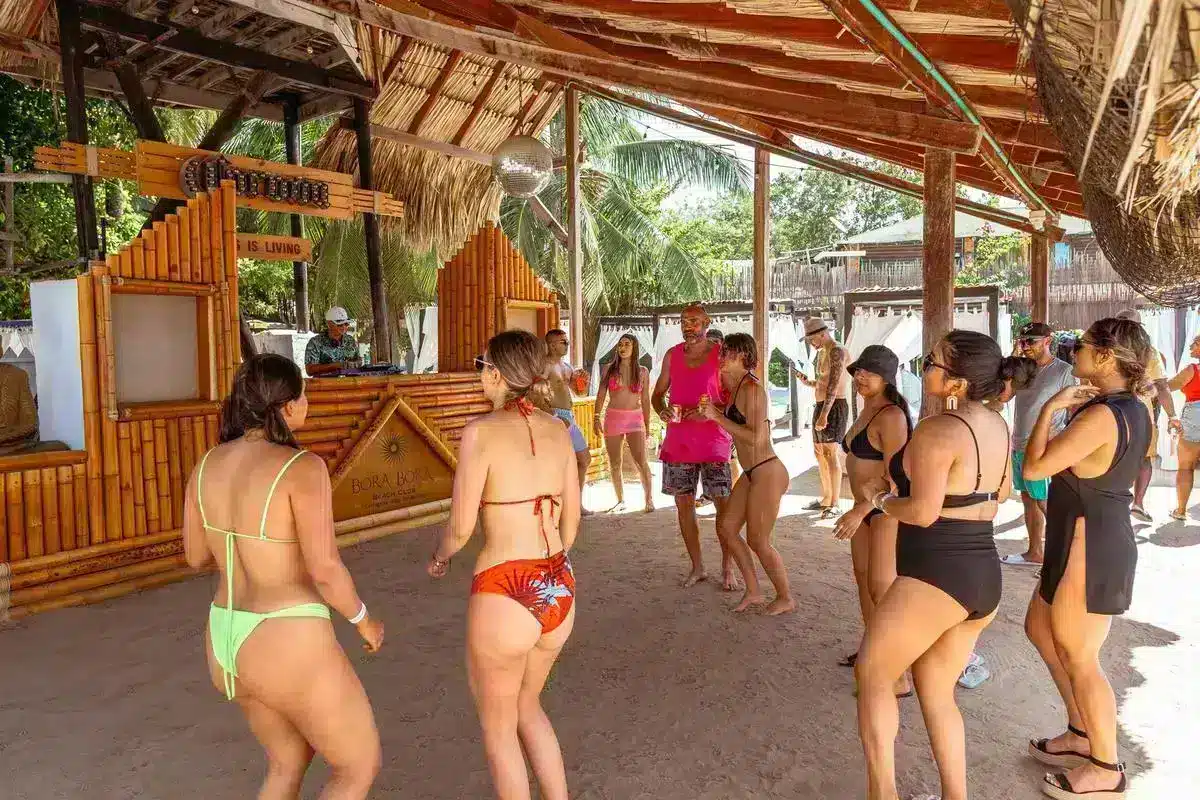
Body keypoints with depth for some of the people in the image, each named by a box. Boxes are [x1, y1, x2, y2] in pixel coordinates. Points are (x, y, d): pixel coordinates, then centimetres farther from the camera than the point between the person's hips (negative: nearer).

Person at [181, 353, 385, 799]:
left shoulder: (209, 464, 2)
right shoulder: (302, 466, -20)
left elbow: (195, 557, 13)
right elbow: (325, 570, -23)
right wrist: (364, 621, -4)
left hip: (227, 643, 8)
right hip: (289, 648, -8)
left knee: (289, 762, 31)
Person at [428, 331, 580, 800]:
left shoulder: (482, 432, -14)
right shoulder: (557, 431, 4)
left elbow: (460, 528, -11)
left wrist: (439, 558, 11)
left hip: (504, 596, -6)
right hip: (559, 591, 6)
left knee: (497, 726, 19)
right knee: (526, 706, 30)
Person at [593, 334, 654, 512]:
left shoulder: (643, 372, 5)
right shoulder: (609, 369, 5)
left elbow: (645, 400, 9)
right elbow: (601, 395, 7)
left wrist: (647, 425, 8)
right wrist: (597, 417, -2)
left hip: (635, 419, -1)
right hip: (613, 417, 1)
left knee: (641, 462, -14)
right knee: (615, 464, 6)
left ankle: (649, 499, -3)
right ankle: (621, 500, 19)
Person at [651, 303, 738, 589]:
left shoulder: (720, 354, -3)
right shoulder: (672, 355, 8)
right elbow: (658, 393, 15)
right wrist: (662, 409, -7)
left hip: (713, 440, -4)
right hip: (678, 441, 4)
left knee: (724, 505, -1)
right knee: (683, 503, 8)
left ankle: (727, 569, 14)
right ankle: (697, 567, 22)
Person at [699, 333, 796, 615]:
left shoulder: (752, 388, -18)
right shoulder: (738, 387, 9)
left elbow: (756, 438, -24)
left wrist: (718, 417, -21)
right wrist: (712, 409, 8)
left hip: (767, 473, -10)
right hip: (751, 474, 10)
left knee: (757, 540, 2)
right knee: (726, 528, 12)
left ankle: (786, 598, 22)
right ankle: (754, 592, 24)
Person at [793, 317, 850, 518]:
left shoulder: (837, 352, -13)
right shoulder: (822, 353, 17)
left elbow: (833, 385, -23)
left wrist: (824, 414, -29)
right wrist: (808, 383, 6)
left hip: (835, 406, -10)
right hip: (821, 406, 10)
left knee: (831, 453, -11)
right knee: (820, 452, 13)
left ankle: (834, 505, -9)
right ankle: (825, 499, 23)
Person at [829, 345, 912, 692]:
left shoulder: (891, 416, -19)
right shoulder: (866, 411, 10)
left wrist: (859, 511, -31)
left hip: (888, 508, -10)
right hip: (866, 507, 10)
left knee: (882, 588, -10)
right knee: (862, 577, 19)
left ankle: (898, 678, -4)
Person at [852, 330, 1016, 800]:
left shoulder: (938, 430, -20)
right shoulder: (997, 425, 7)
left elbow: (922, 513, -22)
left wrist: (880, 499, -4)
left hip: (936, 577, -8)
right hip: (984, 579, 8)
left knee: (873, 674, 11)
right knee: (936, 693, 20)